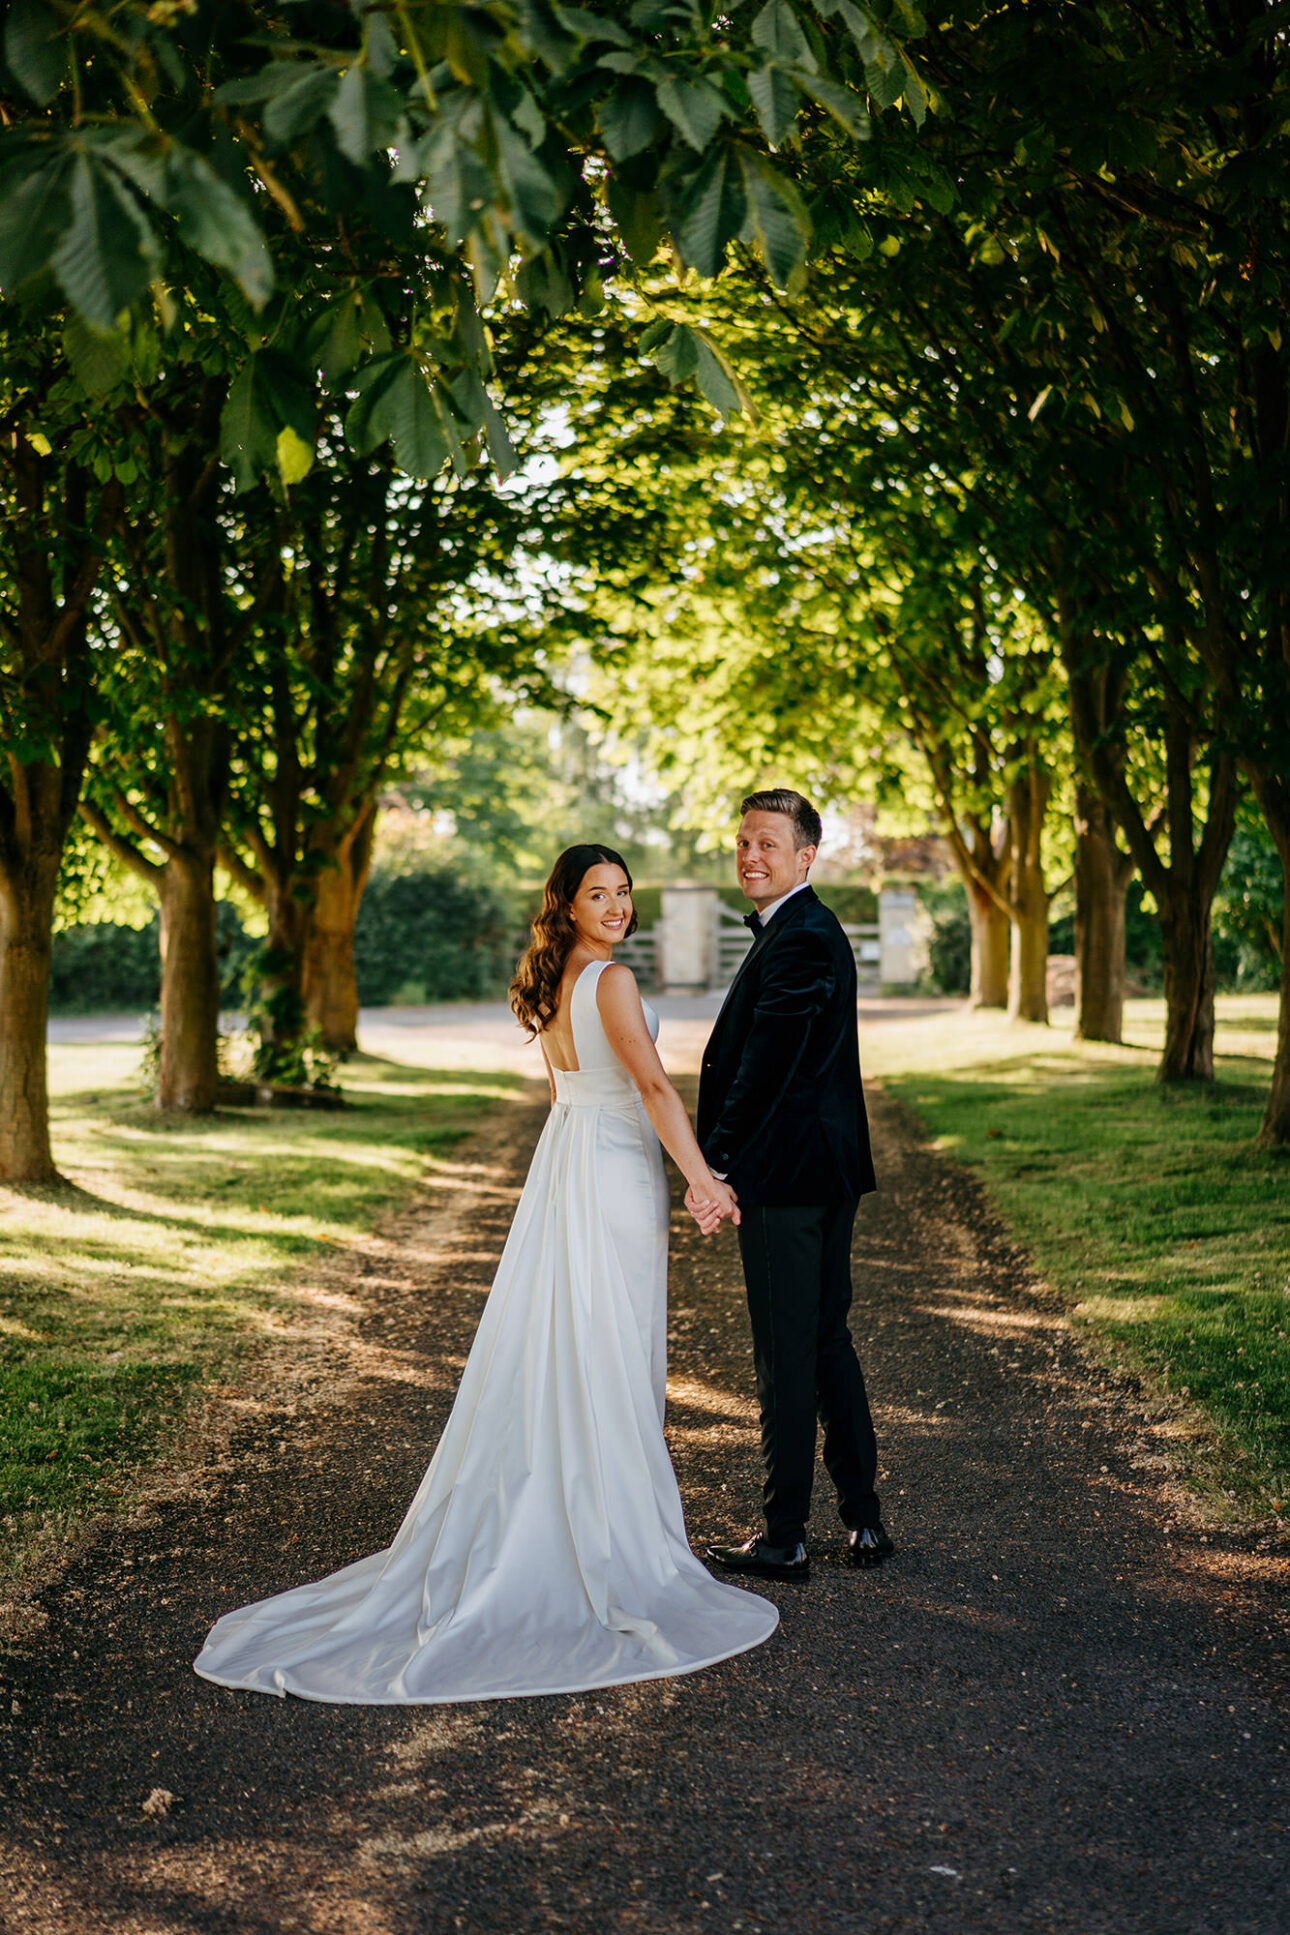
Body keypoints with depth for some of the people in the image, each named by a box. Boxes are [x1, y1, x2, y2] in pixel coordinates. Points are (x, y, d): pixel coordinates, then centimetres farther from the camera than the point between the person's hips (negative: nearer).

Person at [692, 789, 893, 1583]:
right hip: (827, 1172, 11)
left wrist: (715, 1164, -16)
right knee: (828, 1341, 16)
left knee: (787, 1357, -1)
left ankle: (785, 1539, 9)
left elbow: (766, 1067, -21)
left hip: (788, 1175, -10)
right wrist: (726, 1156, 15)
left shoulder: (802, 940, -17)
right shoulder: (803, 931, 16)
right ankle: (864, 1520, 23)